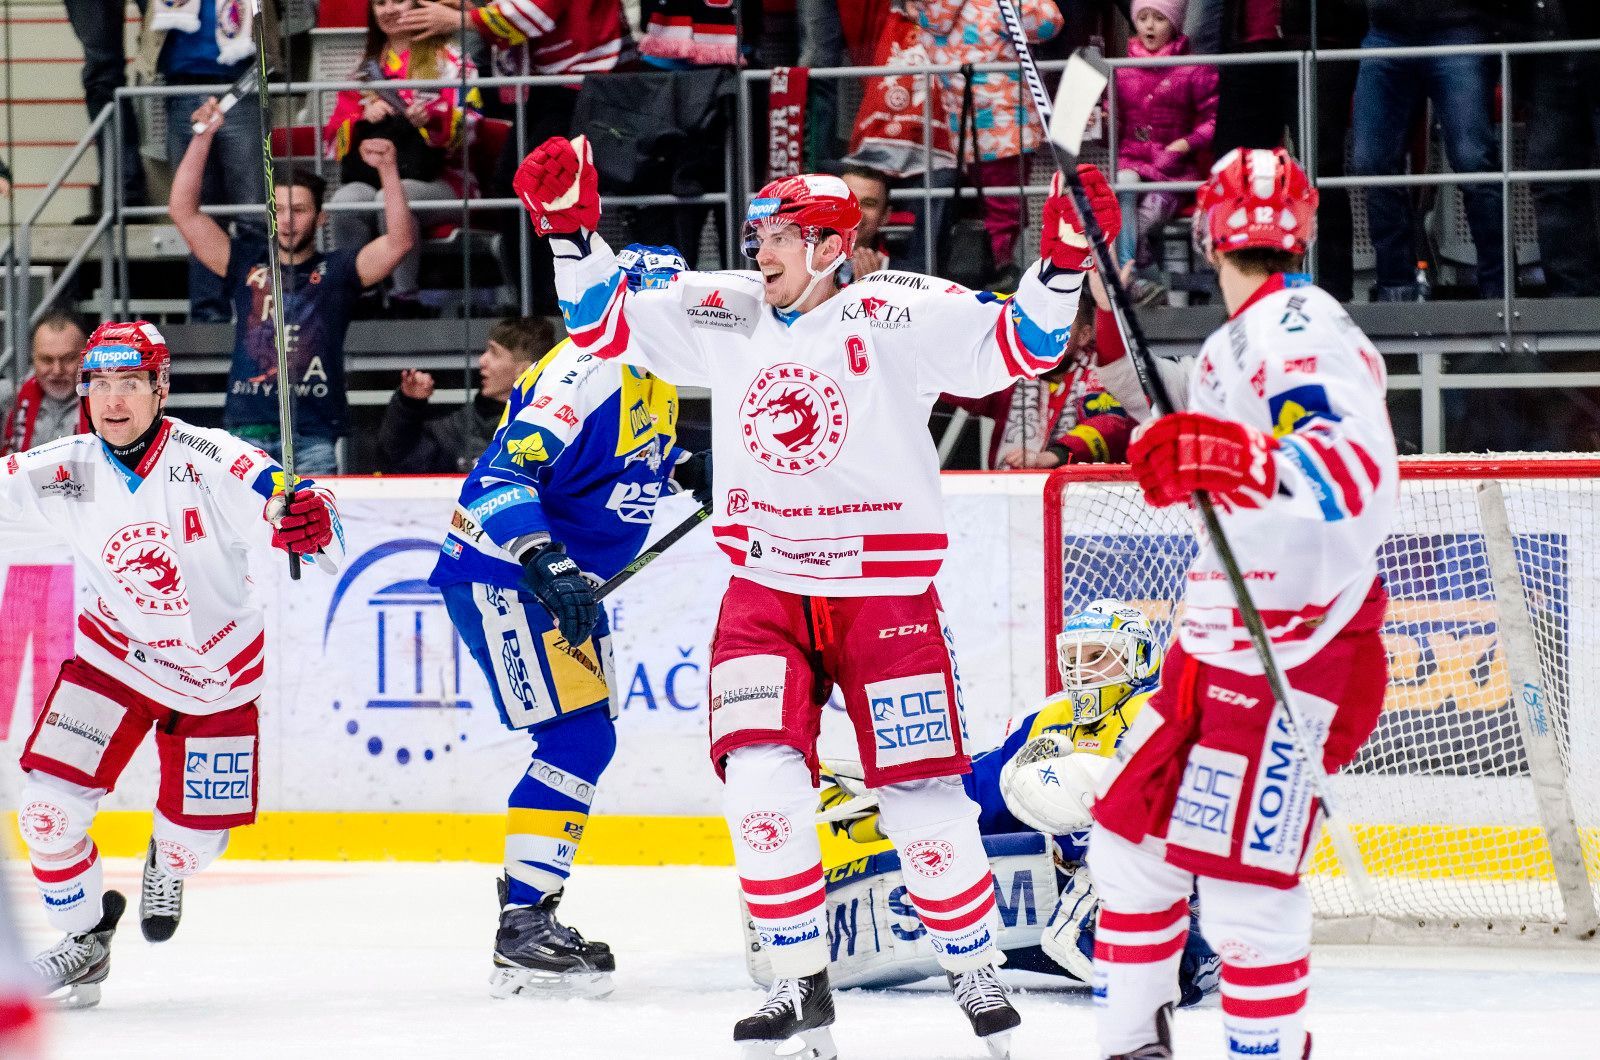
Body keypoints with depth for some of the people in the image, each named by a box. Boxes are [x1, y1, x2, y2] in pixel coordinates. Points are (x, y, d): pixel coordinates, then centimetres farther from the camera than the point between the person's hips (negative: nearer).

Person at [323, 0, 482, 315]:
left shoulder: (450, 60, 10)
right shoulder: (368, 67, 22)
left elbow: (464, 129, -3)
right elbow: (334, 137, 15)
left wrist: (432, 120, -24)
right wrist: (364, 119, -5)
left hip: (439, 178, -3)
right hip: (371, 177, 3)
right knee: (346, 200, -31)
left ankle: (403, 301, -31)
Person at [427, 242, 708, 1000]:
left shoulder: (654, 382, 11)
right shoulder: (588, 370, -20)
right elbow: (506, 468, -30)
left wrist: (689, 469, 13)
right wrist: (543, 560, -42)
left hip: (564, 578, 10)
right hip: (500, 574, -10)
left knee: (586, 741, 13)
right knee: (577, 736, -18)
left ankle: (531, 917, 24)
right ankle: (521, 934, -19)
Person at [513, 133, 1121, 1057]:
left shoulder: (898, 318, -10)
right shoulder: (723, 316, 1)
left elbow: (1019, 344, -13)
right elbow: (605, 325, 6)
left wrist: (1063, 260, -28)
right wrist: (571, 226, -6)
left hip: (885, 591, -3)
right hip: (767, 592, 3)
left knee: (925, 804, 0)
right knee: (762, 785, -14)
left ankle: (978, 975, 21)